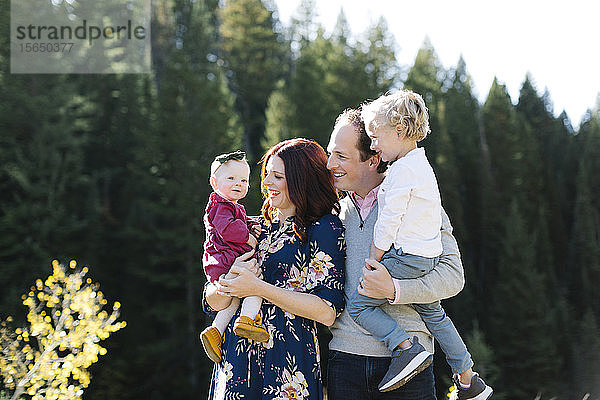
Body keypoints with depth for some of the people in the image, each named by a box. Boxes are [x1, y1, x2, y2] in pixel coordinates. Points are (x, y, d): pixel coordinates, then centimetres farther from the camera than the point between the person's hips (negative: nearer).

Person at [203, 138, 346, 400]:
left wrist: (259, 288, -15)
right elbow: (212, 302, 10)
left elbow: (327, 312, -15)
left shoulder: (324, 228, -5)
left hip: (289, 360, -5)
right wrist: (230, 277, -12)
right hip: (236, 355, 5)